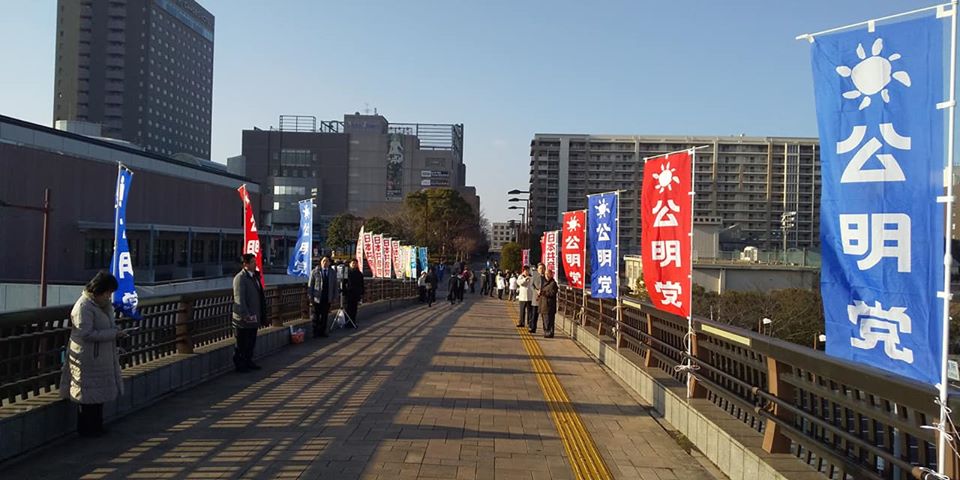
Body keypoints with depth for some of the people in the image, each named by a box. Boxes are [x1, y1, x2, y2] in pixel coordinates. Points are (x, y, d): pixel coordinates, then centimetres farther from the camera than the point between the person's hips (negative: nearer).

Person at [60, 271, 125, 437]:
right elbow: (87, 334, -24)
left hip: (101, 358, 9)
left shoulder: (103, 304, 11)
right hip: (87, 359, -9)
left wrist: (116, 331, 2)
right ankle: (86, 428, 12)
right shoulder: (84, 307, -19)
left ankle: (96, 426, 24)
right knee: (89, 394, 0)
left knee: (99, 392, 15)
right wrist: (113, 334, -23)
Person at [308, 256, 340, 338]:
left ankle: (323, 332, 15)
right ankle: (315, 332, 11)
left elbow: (335, 285, 10)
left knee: (324, 316, 7)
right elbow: (310, 285, 0)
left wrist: (335, 296, 3)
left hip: (327, 299, 2)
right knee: (316, 316, 4)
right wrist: (311, 296, -4)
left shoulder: (333, 273, 8)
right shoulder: (314, 272, 0)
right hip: (317, 298, -2)